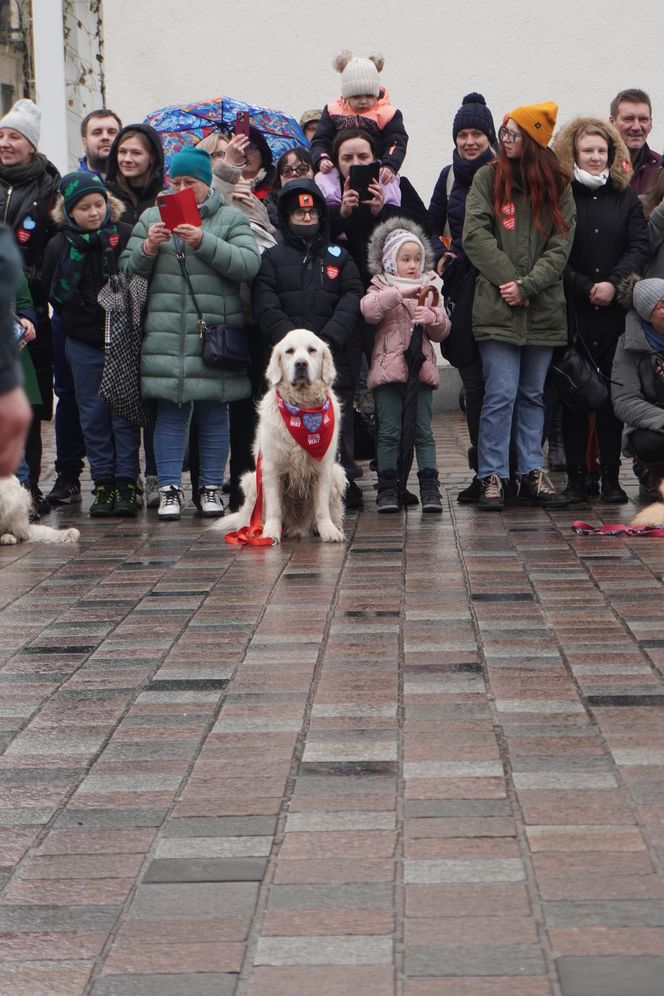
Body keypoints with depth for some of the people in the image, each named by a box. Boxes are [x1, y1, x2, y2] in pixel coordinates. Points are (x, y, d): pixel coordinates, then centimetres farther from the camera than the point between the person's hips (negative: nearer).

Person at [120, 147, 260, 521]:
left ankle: (212, 487, 12)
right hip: (166, 333, 2)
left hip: (216, 333, -1)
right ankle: (170, 489, 6)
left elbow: (249, 264, -9)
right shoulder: (152, 218, 14)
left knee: (213, 412, 3)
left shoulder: (231, 219, 6)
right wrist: (148, 248, -10)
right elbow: (128, 268, 10)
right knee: (170, 412, 1)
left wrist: (205, 243, -18)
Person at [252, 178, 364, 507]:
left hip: (335, 354, 1)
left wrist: (330, 338, -11)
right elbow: (265, 306, 0)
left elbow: (352, 299, 5)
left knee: (337, 417, -3)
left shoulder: (339, 257, 18)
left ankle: (344, 482, 1)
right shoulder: (272, 258, 13)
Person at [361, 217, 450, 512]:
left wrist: (432, 317, -9)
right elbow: (368, 310, -17)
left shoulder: (428, 289, 15)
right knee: (389, 431, -1)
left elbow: (442, 331, 13)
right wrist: (400, 293, -25)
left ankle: (430, 489, 2)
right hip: (388, 367, -2)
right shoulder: (381, 287, 6)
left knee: (423, 431, 1)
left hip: (421, 367, 2)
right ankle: (388, 489, 3)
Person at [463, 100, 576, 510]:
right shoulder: (488, 177, 3)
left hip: (543, 308, 2)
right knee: (501, 394, -7)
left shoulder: (557, 184, 8)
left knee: (533, 395, 10)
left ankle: (533, 474, 16)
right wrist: (507, 280, -11)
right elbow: (475, 235, -4)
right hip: (498, 307, -2)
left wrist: (527, 285, -11)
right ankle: (492, 477, 0)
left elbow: (561, 245, 1)